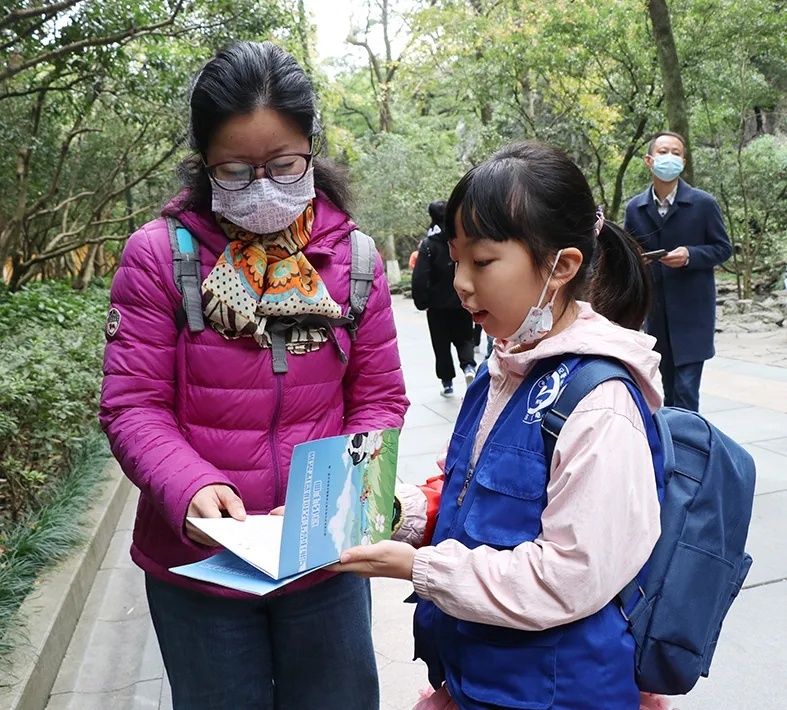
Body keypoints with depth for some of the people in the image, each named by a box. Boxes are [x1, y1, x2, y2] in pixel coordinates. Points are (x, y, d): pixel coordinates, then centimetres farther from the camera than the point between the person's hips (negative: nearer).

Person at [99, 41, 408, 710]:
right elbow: (133, 405, -11)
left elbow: (379, 398, -1)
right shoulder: (159, 254, -11)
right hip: (198, 562, -1)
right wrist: (191, 488, -28)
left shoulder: (352, 257, -4)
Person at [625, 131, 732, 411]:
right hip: (655, 311, 4)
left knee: (686, 388, -8)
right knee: (669, 386, 14)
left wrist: (690, 255, -18)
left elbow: (723, 248, 0)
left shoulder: (703, 204, -5)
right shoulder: (635, 208, 4)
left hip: (692, 309, -4)